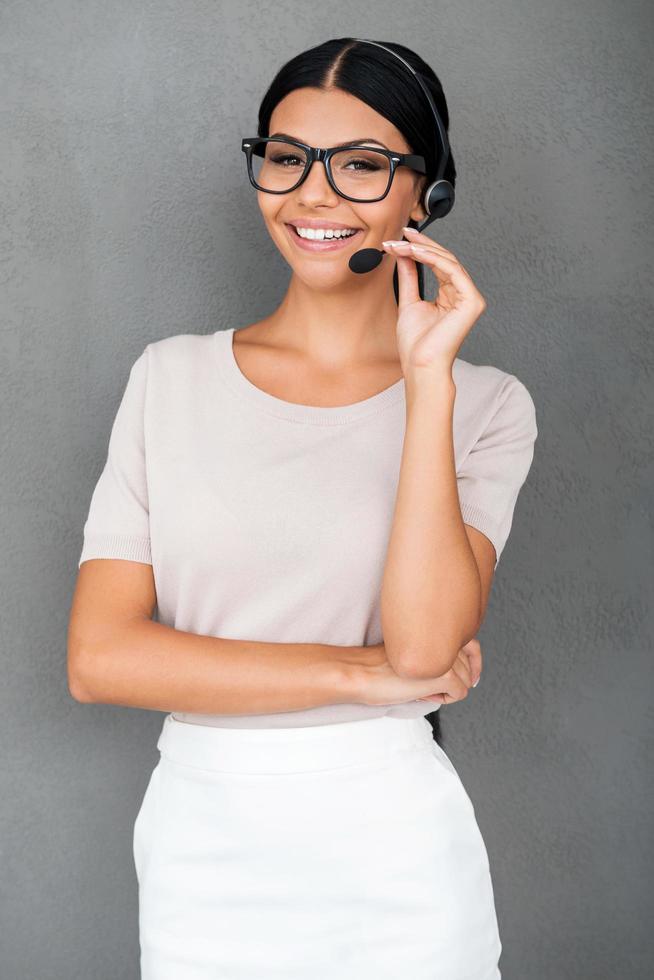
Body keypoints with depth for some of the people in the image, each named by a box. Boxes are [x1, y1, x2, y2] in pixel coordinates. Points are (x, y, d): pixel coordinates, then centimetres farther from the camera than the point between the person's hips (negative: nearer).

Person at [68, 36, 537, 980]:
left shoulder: (485, 403, -3)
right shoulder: (172, 377, -1)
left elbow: (426, 638, -18)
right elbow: (99, 657, -9)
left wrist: (427, 376, -18)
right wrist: (359, 672, -13)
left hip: (395, 846, -1)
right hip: (199, 841, 1)